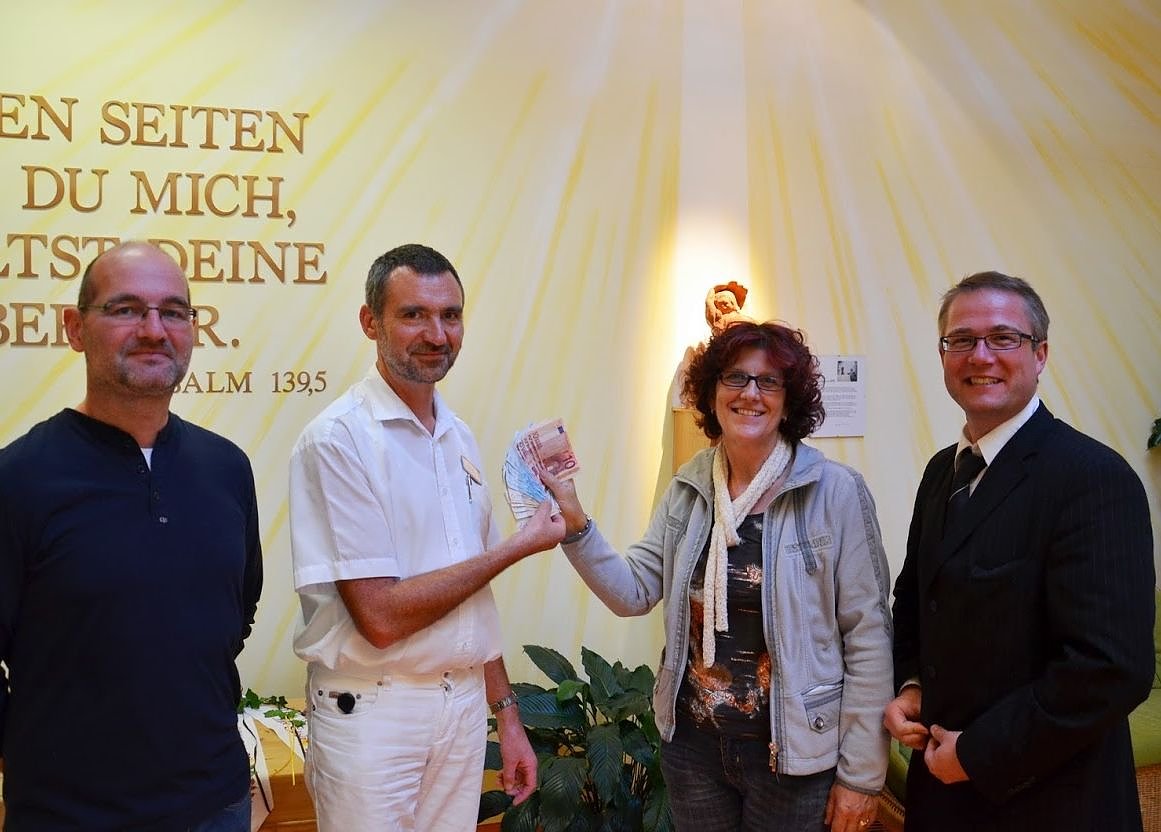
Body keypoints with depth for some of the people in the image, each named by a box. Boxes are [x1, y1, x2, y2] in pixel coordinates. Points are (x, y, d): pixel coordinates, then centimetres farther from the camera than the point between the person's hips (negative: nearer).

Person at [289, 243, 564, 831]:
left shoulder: (458, 438, 7)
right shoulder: (338, 440, -16)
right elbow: (382, 617, -20)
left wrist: (506, 714, 12)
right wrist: (518, 546, -12)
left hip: (466, 704, 6)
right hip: (373, 712, -6)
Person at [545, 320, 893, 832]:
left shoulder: (836, 492, -12)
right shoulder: (689, 488, 3)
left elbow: (868, 637, -10)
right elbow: (633, 591, 0)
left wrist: (861, 773, -9)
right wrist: (576, 527, -15)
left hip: (792, 752, -4)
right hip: (692, 743, 4)